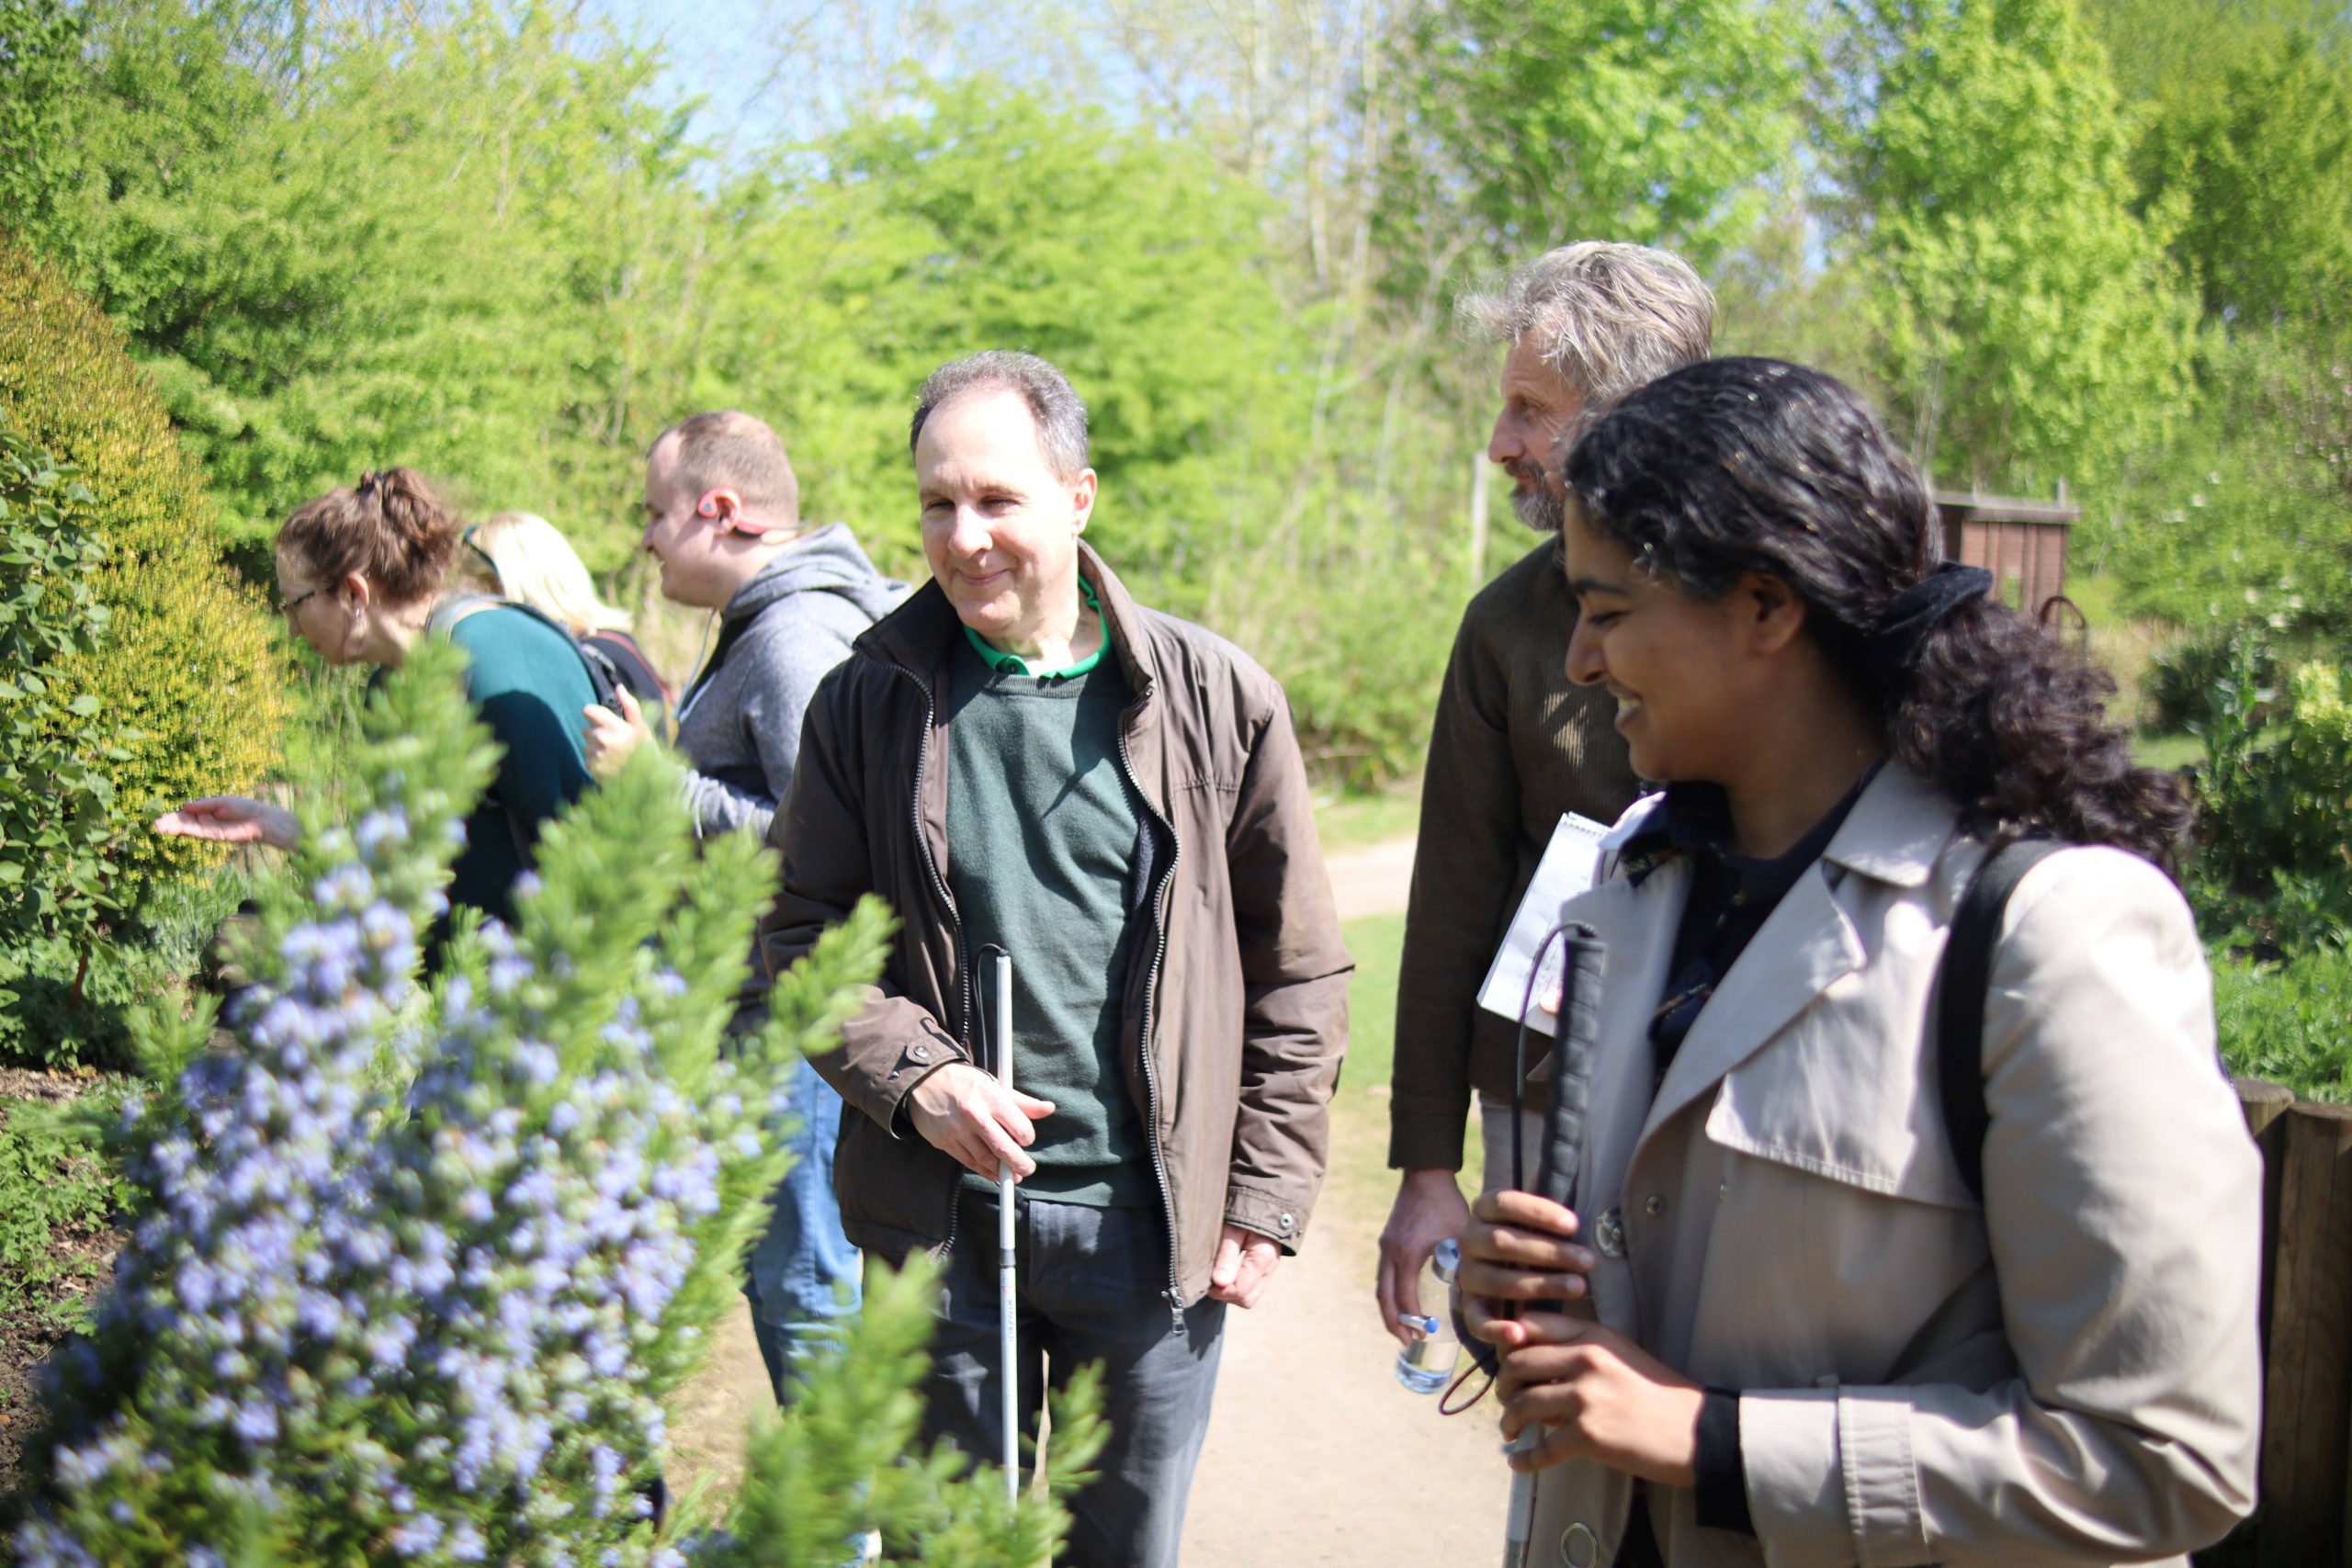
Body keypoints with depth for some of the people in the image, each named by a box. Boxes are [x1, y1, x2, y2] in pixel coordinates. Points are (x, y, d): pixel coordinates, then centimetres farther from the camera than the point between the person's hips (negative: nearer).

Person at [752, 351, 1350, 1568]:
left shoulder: (1215, 699, -3)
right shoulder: (869, 701, 0)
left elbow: (1297, 974, 2)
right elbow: (799, 935, 4)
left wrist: (1263, 1197, -2)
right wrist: (914, 1077, -13)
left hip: (1151, 1218, 0)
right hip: (939, 1209, 1)